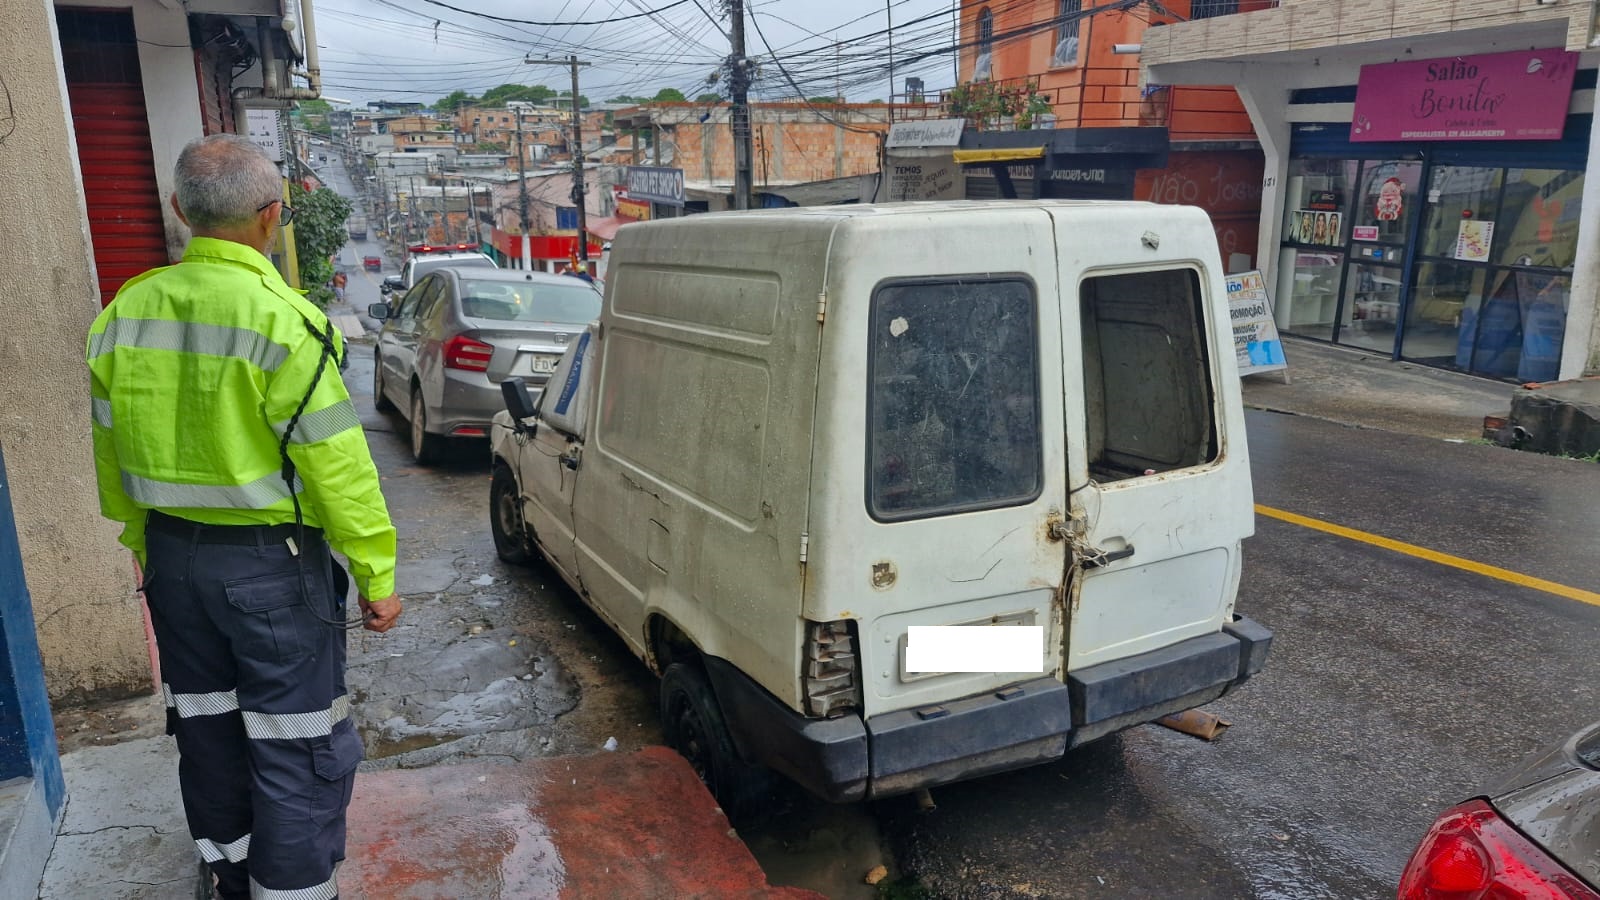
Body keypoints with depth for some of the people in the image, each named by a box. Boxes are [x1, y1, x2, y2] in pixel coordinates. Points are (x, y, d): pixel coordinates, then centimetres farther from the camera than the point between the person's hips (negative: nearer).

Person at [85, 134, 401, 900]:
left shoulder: (125, 312, 1)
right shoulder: (281, 320, -20)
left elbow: (111, 451, 9)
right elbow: (335, 464, -19)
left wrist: (144, 541, 21)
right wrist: (376, 574, -12)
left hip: (172, 555, 7)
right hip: (271, 560, -7)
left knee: (206, 725, 22)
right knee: (297, 748, 5)